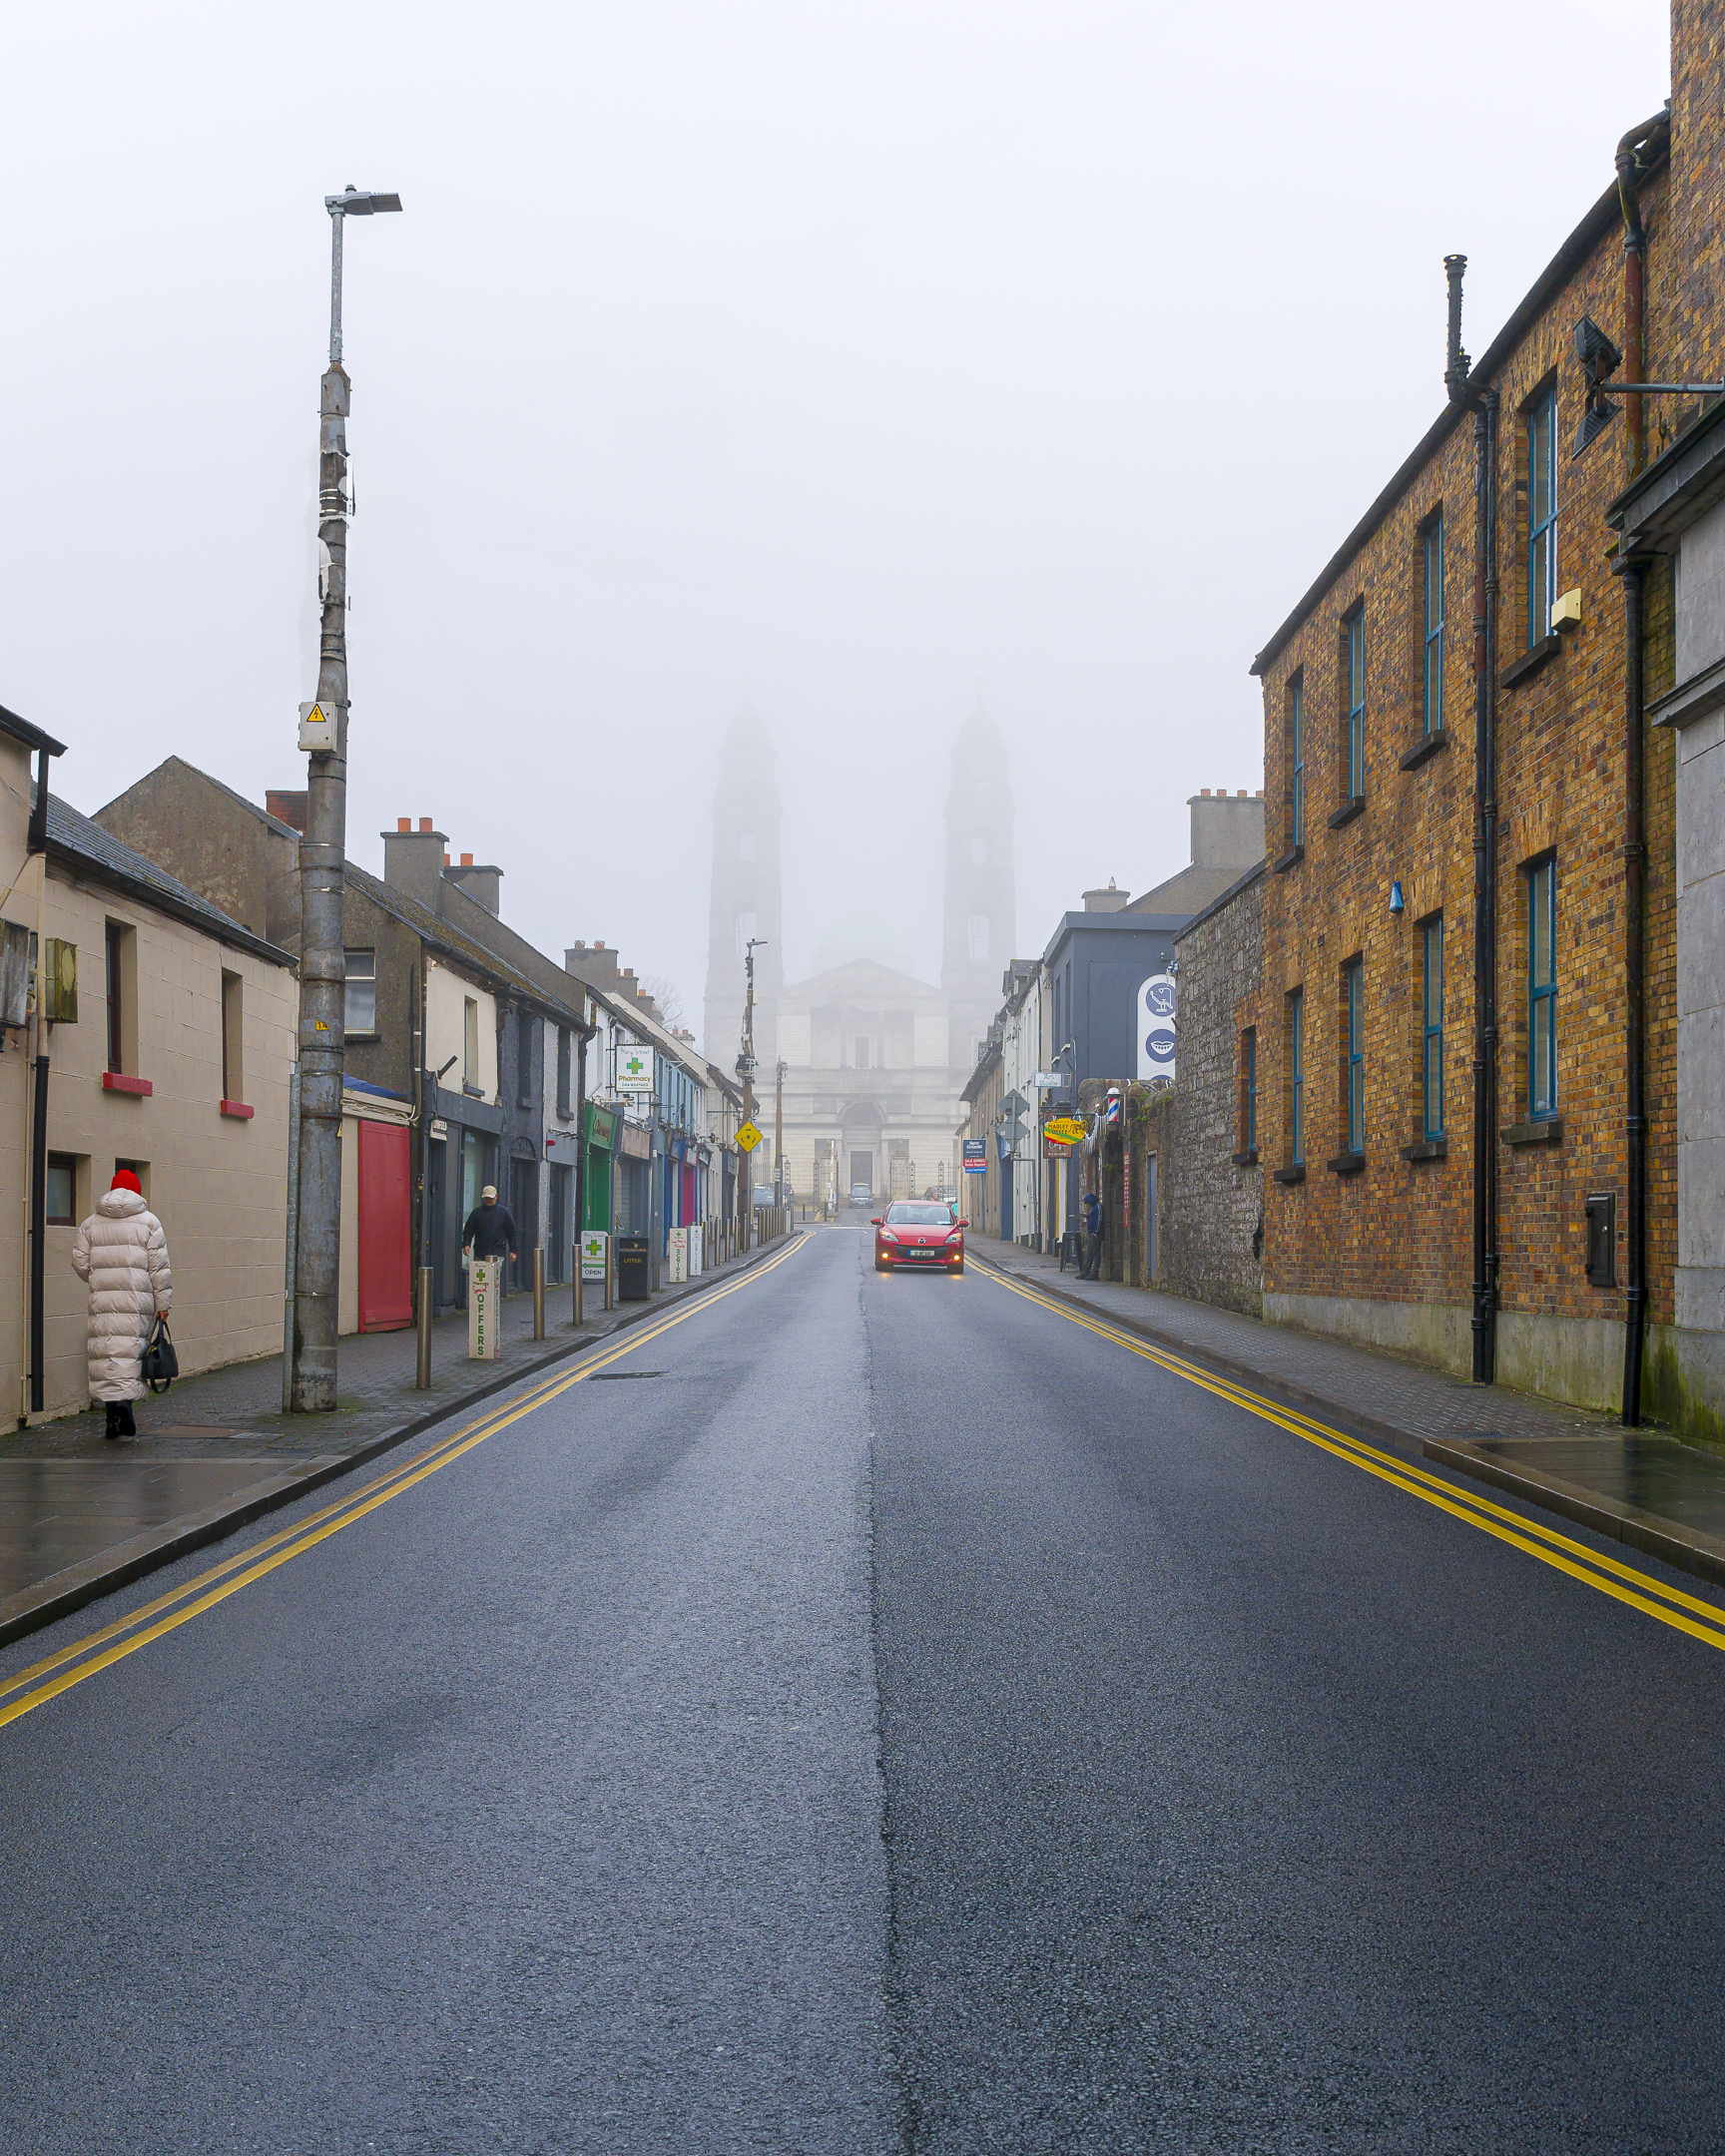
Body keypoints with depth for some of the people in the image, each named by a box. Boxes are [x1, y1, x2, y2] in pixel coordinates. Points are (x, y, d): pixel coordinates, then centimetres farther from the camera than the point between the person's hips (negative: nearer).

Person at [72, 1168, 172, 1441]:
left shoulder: (90, 1224, 9)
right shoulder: (148, 1222, 3)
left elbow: (80, 1264, 7)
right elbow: (159, 1267, 0)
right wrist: (163, 1302, 3)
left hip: (102, 1302, 2)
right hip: (137, 1303, -2)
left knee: (105, 1356, 4)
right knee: (131, 1353, 0)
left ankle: (112, 1415, -1)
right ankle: (124, 1403, -16)